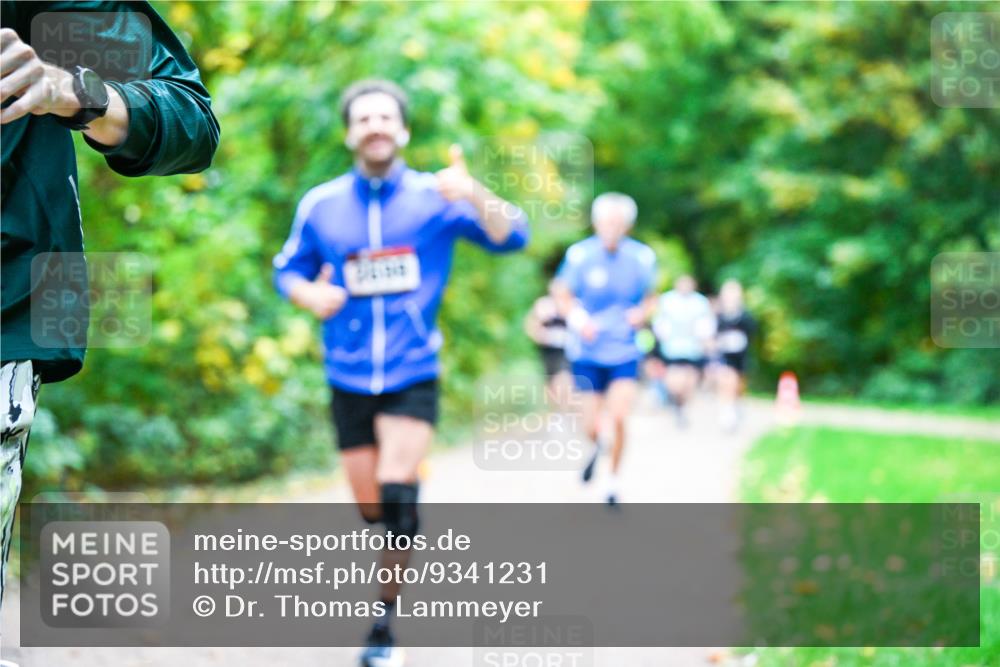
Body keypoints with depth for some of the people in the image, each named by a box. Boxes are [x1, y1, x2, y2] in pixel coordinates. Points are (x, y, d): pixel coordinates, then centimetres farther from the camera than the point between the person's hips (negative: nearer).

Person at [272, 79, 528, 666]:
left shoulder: (434, 197, -4)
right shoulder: (320, 205, 3)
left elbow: (512, 238, -12)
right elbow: (288, 269, 15)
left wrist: (474, 194, -32)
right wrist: (309, 293, -9)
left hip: (413, 378, -3)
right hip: (349, 379, 3)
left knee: (398, 496, -18)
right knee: (371, 510, 8)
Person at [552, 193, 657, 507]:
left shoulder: (642, 257, -4)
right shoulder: (580, 255, -10)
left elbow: (650, 296, 12)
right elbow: (562, 295, 1)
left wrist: (642, 313, -10)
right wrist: (578, 319, -17)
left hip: (624, 353, 0)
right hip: (587, 352, 0)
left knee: (618, 417, -14)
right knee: (591, 427, 0)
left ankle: (613, 479, 9)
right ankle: (596, 446, 40)